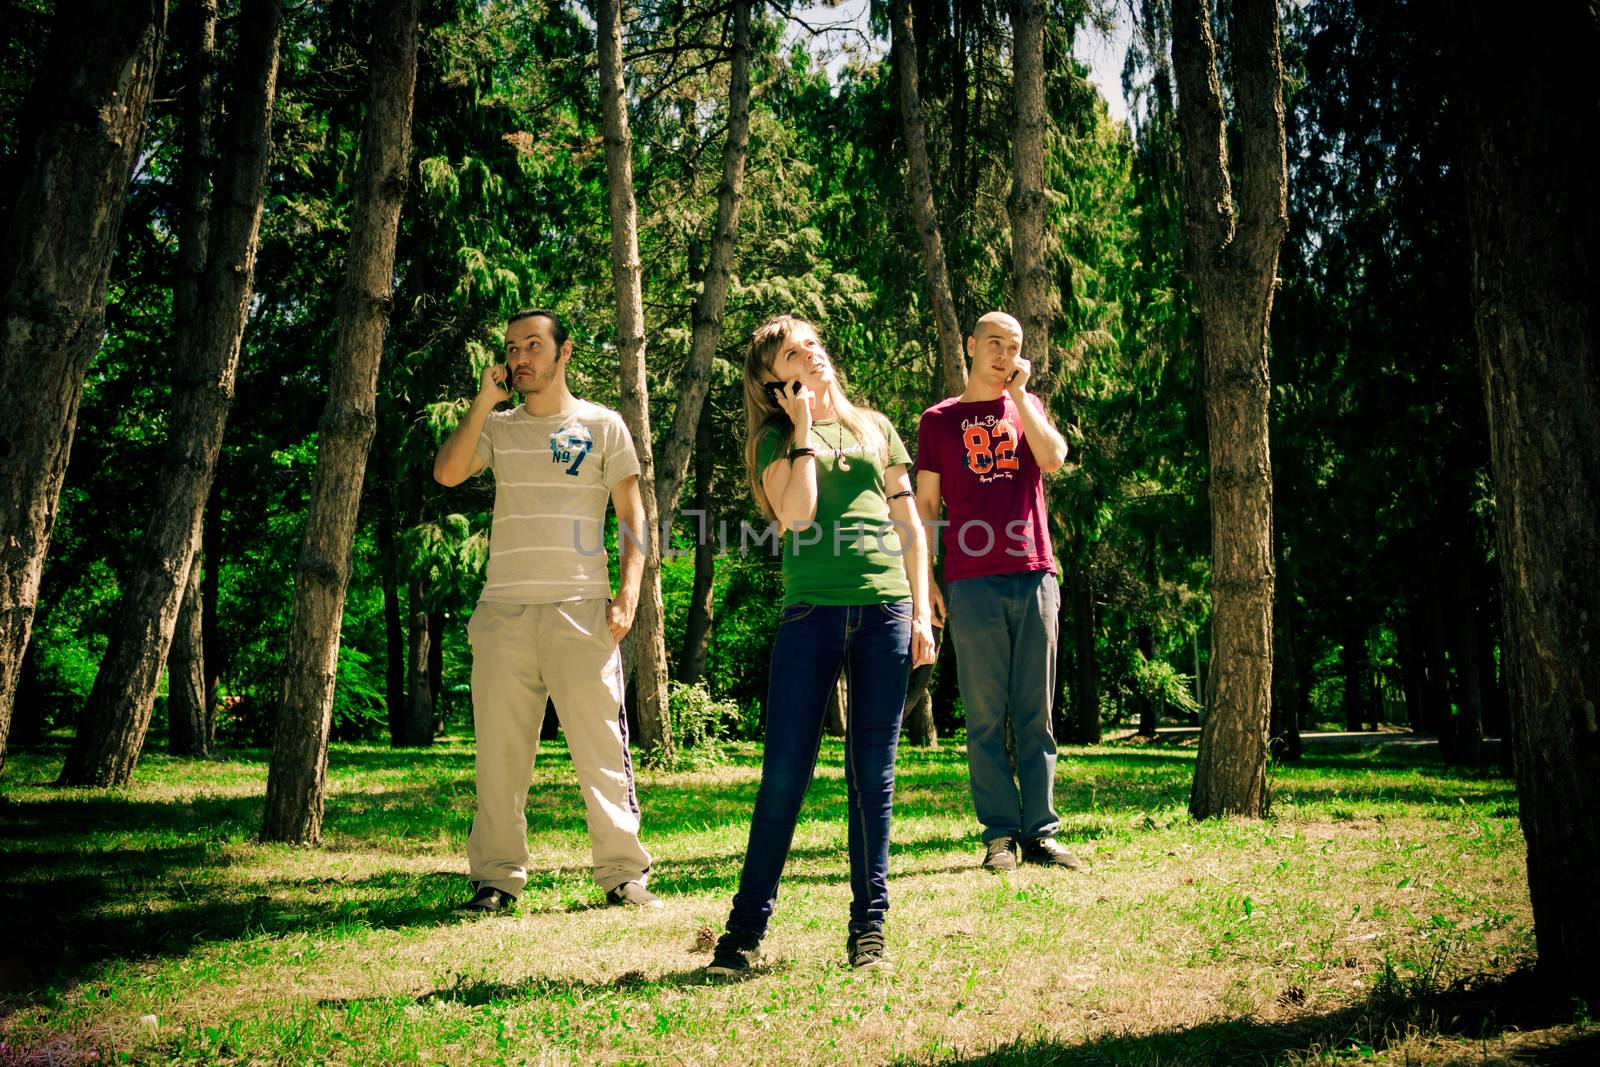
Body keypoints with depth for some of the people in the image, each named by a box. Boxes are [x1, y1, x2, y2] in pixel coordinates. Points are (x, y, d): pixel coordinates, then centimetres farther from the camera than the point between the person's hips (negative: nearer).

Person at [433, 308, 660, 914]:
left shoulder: (602, 425, 8)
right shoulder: (497, 427, 15)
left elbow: (632, 513, 5)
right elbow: (447, 472, -2)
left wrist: (628, 593, -6)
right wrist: (485, 399, 0)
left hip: (580, 609, -2)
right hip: (503, 612, 3)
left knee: (601, 747, -3)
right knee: (498, 751, 4)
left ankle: (623, 874, 4)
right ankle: (496, 878, 13)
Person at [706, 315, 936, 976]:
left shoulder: (874, 427, 17)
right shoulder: (776, 439, 10)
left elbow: (909, 524, 15)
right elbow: (796, 514, -10)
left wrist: (921, 612, 7)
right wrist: (803, 431, -2)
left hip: (885, 610, 2)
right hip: (811, 613, -2)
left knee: (873, 778, 4)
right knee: (784, 773, -3)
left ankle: (868, 928, 13)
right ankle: (747, 929, 6)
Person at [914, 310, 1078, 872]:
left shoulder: (1028, 405, 17)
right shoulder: (939, 420, 11)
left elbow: (1053, 457, -4)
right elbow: (924, 505, 8)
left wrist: (1017, 391, -1)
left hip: (1034, 578, 2)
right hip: (973, 584, -2)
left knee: (1036, 714, 3)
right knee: (986, 716, -1)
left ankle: (1041, 831, 7)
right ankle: (999, 833, 4)